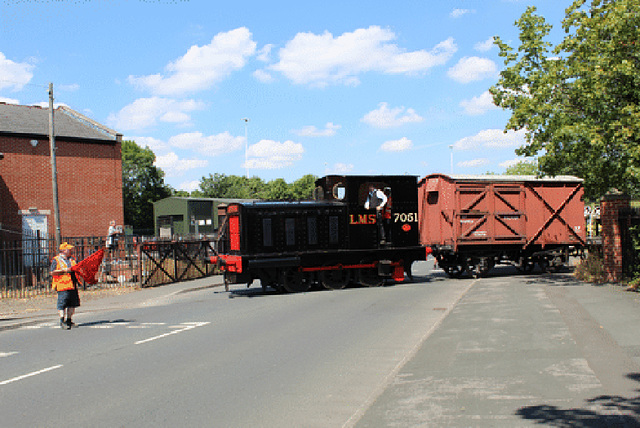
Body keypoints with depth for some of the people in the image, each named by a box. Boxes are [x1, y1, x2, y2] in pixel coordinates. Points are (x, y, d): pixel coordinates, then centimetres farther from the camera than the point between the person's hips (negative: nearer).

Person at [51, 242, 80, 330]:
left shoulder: (72, 259, 19)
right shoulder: (56, 260, 0)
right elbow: (53, 272, -8)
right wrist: (64, 270, -17)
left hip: (72, 285, 7)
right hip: (62, 285, -7)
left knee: (73, 303, 8)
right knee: (63, 302, -11)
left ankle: (69, 320, 19)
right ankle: (62, 321, -10)